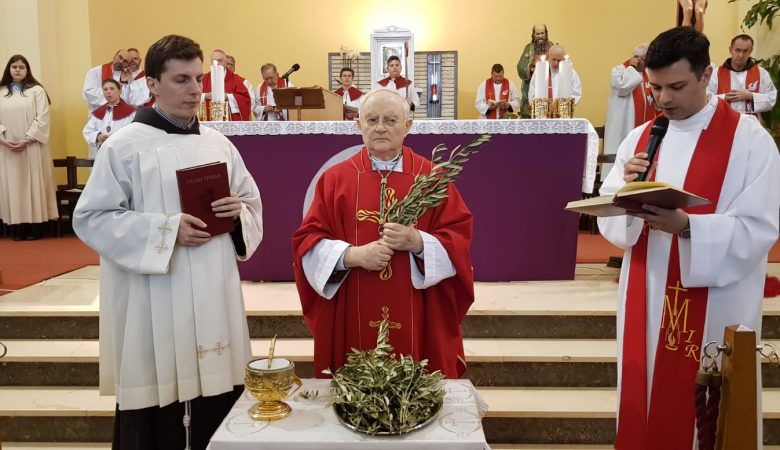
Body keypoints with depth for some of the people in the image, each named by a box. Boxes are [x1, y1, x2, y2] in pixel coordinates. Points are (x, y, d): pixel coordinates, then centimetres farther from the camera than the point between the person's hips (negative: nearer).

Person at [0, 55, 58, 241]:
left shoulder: (37, 90, 2)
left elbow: (42, 119, -6)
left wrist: (26, 140, -13)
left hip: (32, 147, -3)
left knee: (33, 184, -2)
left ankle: (35, 227, 0)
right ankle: (18, 227, 4)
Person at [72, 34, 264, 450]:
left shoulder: (218, 144, 9)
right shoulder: (124, 146, -6)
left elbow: (253, 203, 15)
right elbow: (91, 218, -7)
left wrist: (238, 212, -9)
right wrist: (166, 230, -18)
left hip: (214, 299, 5)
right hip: (154, 309, -4)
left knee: (220, 416, 11)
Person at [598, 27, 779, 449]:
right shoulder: (639, 138, 7)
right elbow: (608, 219, 3)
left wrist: (685, 227, -28)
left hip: (714, 309, -4)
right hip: (645, 302, 4)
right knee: (644, 405, 13)